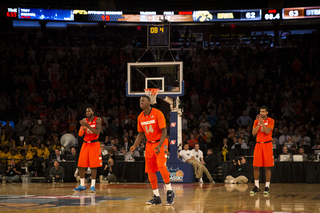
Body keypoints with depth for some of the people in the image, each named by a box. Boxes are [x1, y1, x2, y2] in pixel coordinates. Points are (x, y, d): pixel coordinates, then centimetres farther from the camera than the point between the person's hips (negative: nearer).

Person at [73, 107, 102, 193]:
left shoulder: (97, 120, -5)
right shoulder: (84, 121, 6)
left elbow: (97, 132, -18)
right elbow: (80, 134, 2)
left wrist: (88, 126, -26)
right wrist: (84, 127, -18)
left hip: (94, 144, -4)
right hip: (85, 144, 4)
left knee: (93, 166, -7)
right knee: (81, 165, 1)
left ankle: (93, 185, -5)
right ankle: (82, 185, 10)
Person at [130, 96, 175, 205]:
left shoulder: (157, 113, -15)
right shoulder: (140, 117, 3)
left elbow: (164, 131, -16)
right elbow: (141, 134, 13)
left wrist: (159, 146, -27)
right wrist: (134, 145, -2)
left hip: (160, 142, -6)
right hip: (149, 144, 6)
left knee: (161, 165, -24)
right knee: (150, 171, 2)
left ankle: (169, 192, -10)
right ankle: (156, 197, 10)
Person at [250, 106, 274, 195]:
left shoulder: (270, 121, -1)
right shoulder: (256, 121, 9)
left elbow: (267, 131, -15)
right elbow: (253, 133, -2)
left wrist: (262, 122, -21)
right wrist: (259, 123, -12)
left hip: (267, 145, -3)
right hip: (258, 144, 3)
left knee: (267, 167, -2)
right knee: (256, 166, 1)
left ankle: (267, 187, 2)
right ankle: (256, 186, 9)